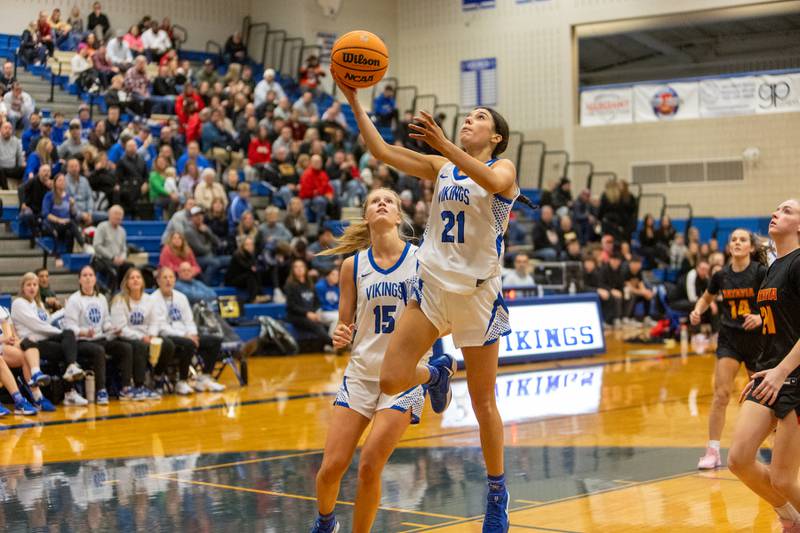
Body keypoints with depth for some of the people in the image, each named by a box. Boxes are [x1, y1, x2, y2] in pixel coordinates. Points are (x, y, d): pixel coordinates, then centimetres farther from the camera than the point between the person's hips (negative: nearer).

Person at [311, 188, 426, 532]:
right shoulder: (353, 265, 2)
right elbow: (345, 326, 8)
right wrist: (340, 337, -13)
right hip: (361, 371, 2)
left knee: (369, 467, -11)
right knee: (331, 467, -1)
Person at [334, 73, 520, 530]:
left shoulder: (504, 167, -2)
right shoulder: (440, 167, 10)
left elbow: (492, 181, -28)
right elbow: (383, 151, 0)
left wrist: (444, 144, -40)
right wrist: (354, 101, -8)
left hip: (478, 291, -4)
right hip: (434, 286, 4)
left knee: (483, 402, 4)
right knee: (391, 381, -10)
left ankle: (498, 492, 22)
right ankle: (437, 373, 25)